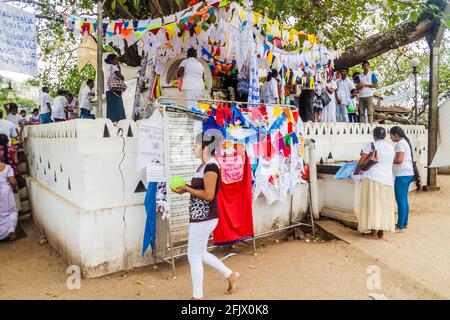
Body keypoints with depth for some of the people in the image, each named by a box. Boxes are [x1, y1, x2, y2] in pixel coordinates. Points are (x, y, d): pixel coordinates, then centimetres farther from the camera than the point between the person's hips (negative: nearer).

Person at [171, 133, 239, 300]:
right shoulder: (204, 166, 12)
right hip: (201, 217, 10)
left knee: (194, 256, 3)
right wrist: (186, 188, 3)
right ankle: (230, 275, 34)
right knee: (200, 254, 21)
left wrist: (186, 189, -17)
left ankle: (198, 296, 19)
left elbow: (208, 195, -23)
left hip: (204, 218, -10)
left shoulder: (211, 166, -18)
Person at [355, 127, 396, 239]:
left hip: (373, 178, -4)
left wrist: (357, 171, 16)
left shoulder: (371, 145, -2)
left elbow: (361, 162, -3)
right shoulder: (391, 148, 12)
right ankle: (381, 230, 14)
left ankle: (374, 230, 2)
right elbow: (391, 163, 17)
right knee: (384, 205, 11)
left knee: (372, 203, 2)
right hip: (387, 179, 4)